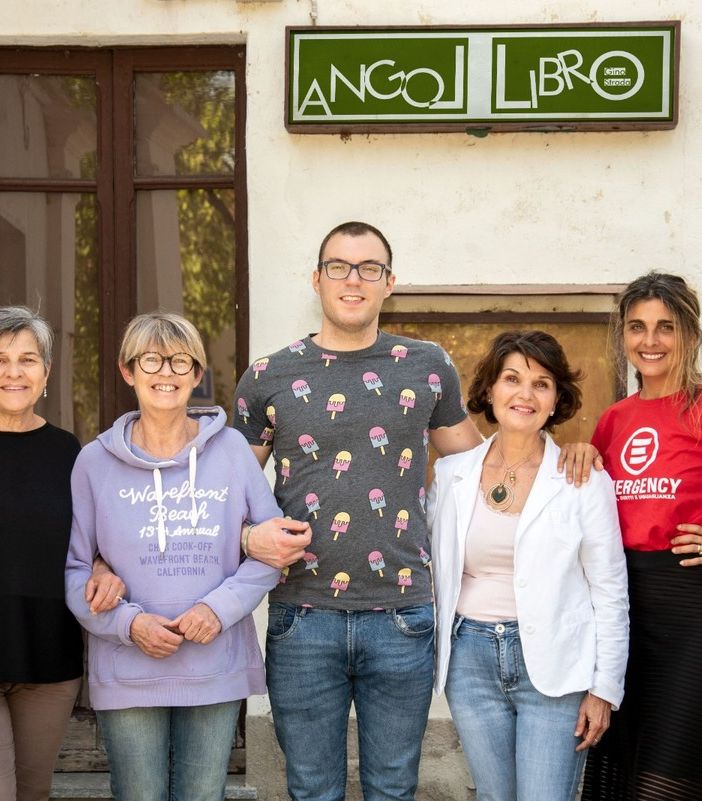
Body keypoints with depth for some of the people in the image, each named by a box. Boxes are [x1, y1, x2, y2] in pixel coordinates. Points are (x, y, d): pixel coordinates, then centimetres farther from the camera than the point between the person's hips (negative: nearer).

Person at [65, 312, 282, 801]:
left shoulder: (231, 449, 2)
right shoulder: (96, 461, 0)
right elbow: (73, 567, 1)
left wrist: (221, 605, -11)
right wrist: (127, 622, -13)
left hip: (216, 670, 1)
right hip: (127, 674, -1)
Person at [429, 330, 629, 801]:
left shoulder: (585, 481, -4)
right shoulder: (451, 473, 4)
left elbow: (610, 592, -2)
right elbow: (435, 568, 13)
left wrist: (605, 688, -4)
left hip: (554, 665, -3)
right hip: (471, 658, 3)